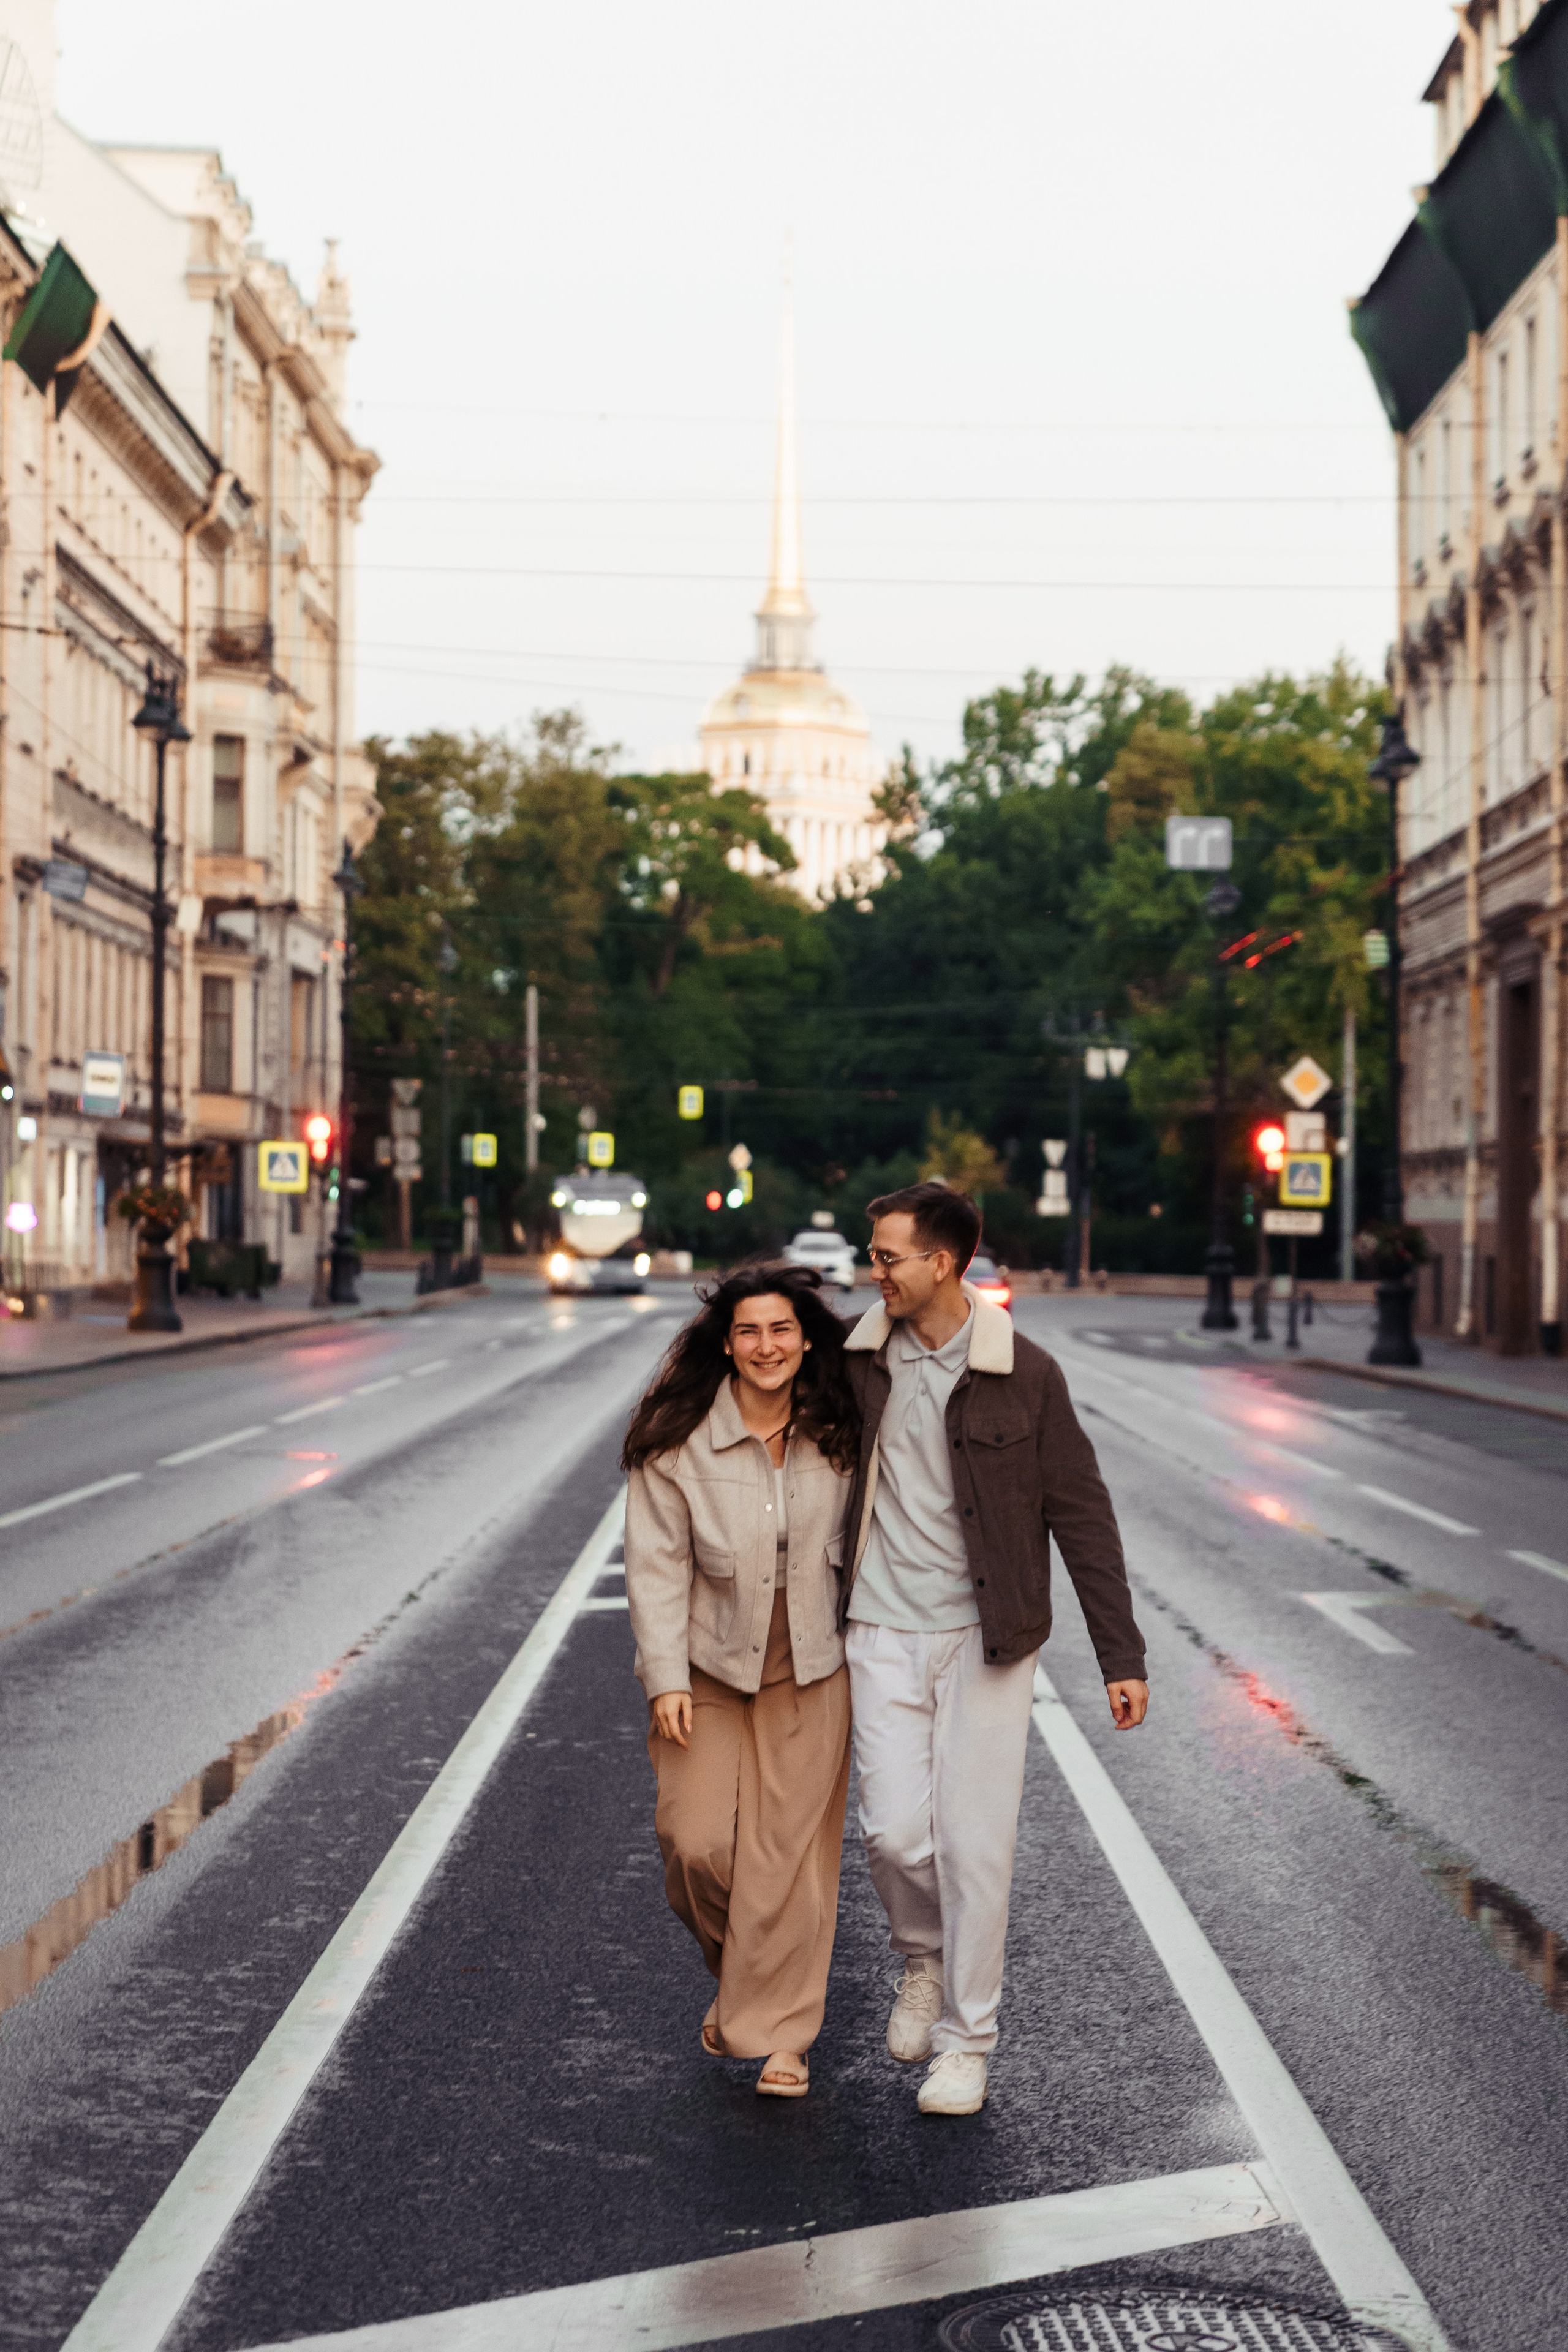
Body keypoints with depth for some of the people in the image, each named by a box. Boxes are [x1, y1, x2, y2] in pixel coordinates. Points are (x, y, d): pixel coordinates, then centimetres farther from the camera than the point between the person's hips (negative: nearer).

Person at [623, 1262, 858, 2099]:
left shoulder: (837, 1435, -2)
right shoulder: (677, 1441, -10)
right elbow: (658, 1566, -8)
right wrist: (666, 1679, -12)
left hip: (810, 1679, 1)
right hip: (708, 1671, -1)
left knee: (791, 1853, 1)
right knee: (698, 1844, -5)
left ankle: (781, 2035, 13)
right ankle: (735, 1974, 26)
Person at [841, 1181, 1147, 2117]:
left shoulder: (1024, 1373, -8)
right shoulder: (860, 1361, 1)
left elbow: (1083, 1515, -3)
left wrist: (1122, 1654, -4)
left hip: (987, 1639, -2)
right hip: (884, 1635, 2)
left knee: (975, 1845, -1)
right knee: (895, 1831, -4)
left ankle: (966, 2042, 14)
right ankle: (924, 1960, 28)